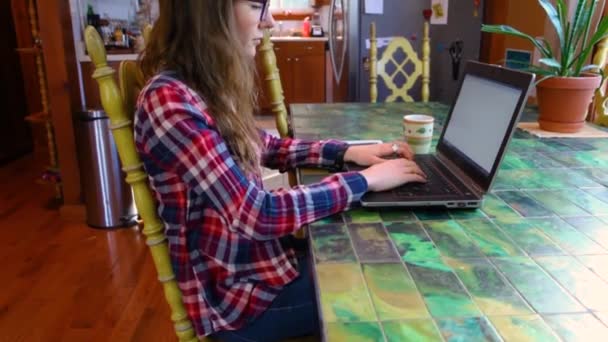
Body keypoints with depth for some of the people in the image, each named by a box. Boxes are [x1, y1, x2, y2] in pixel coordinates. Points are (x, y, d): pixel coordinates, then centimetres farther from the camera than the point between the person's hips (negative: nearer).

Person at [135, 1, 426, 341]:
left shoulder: (210, 85, 1)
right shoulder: (170, 101, -26)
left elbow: (267, 147, 15)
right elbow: (258, 215, -29)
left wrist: (346, 152, 2)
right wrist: (365, 179, -19)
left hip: (266, 255, 7)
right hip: (238, 291, -7)